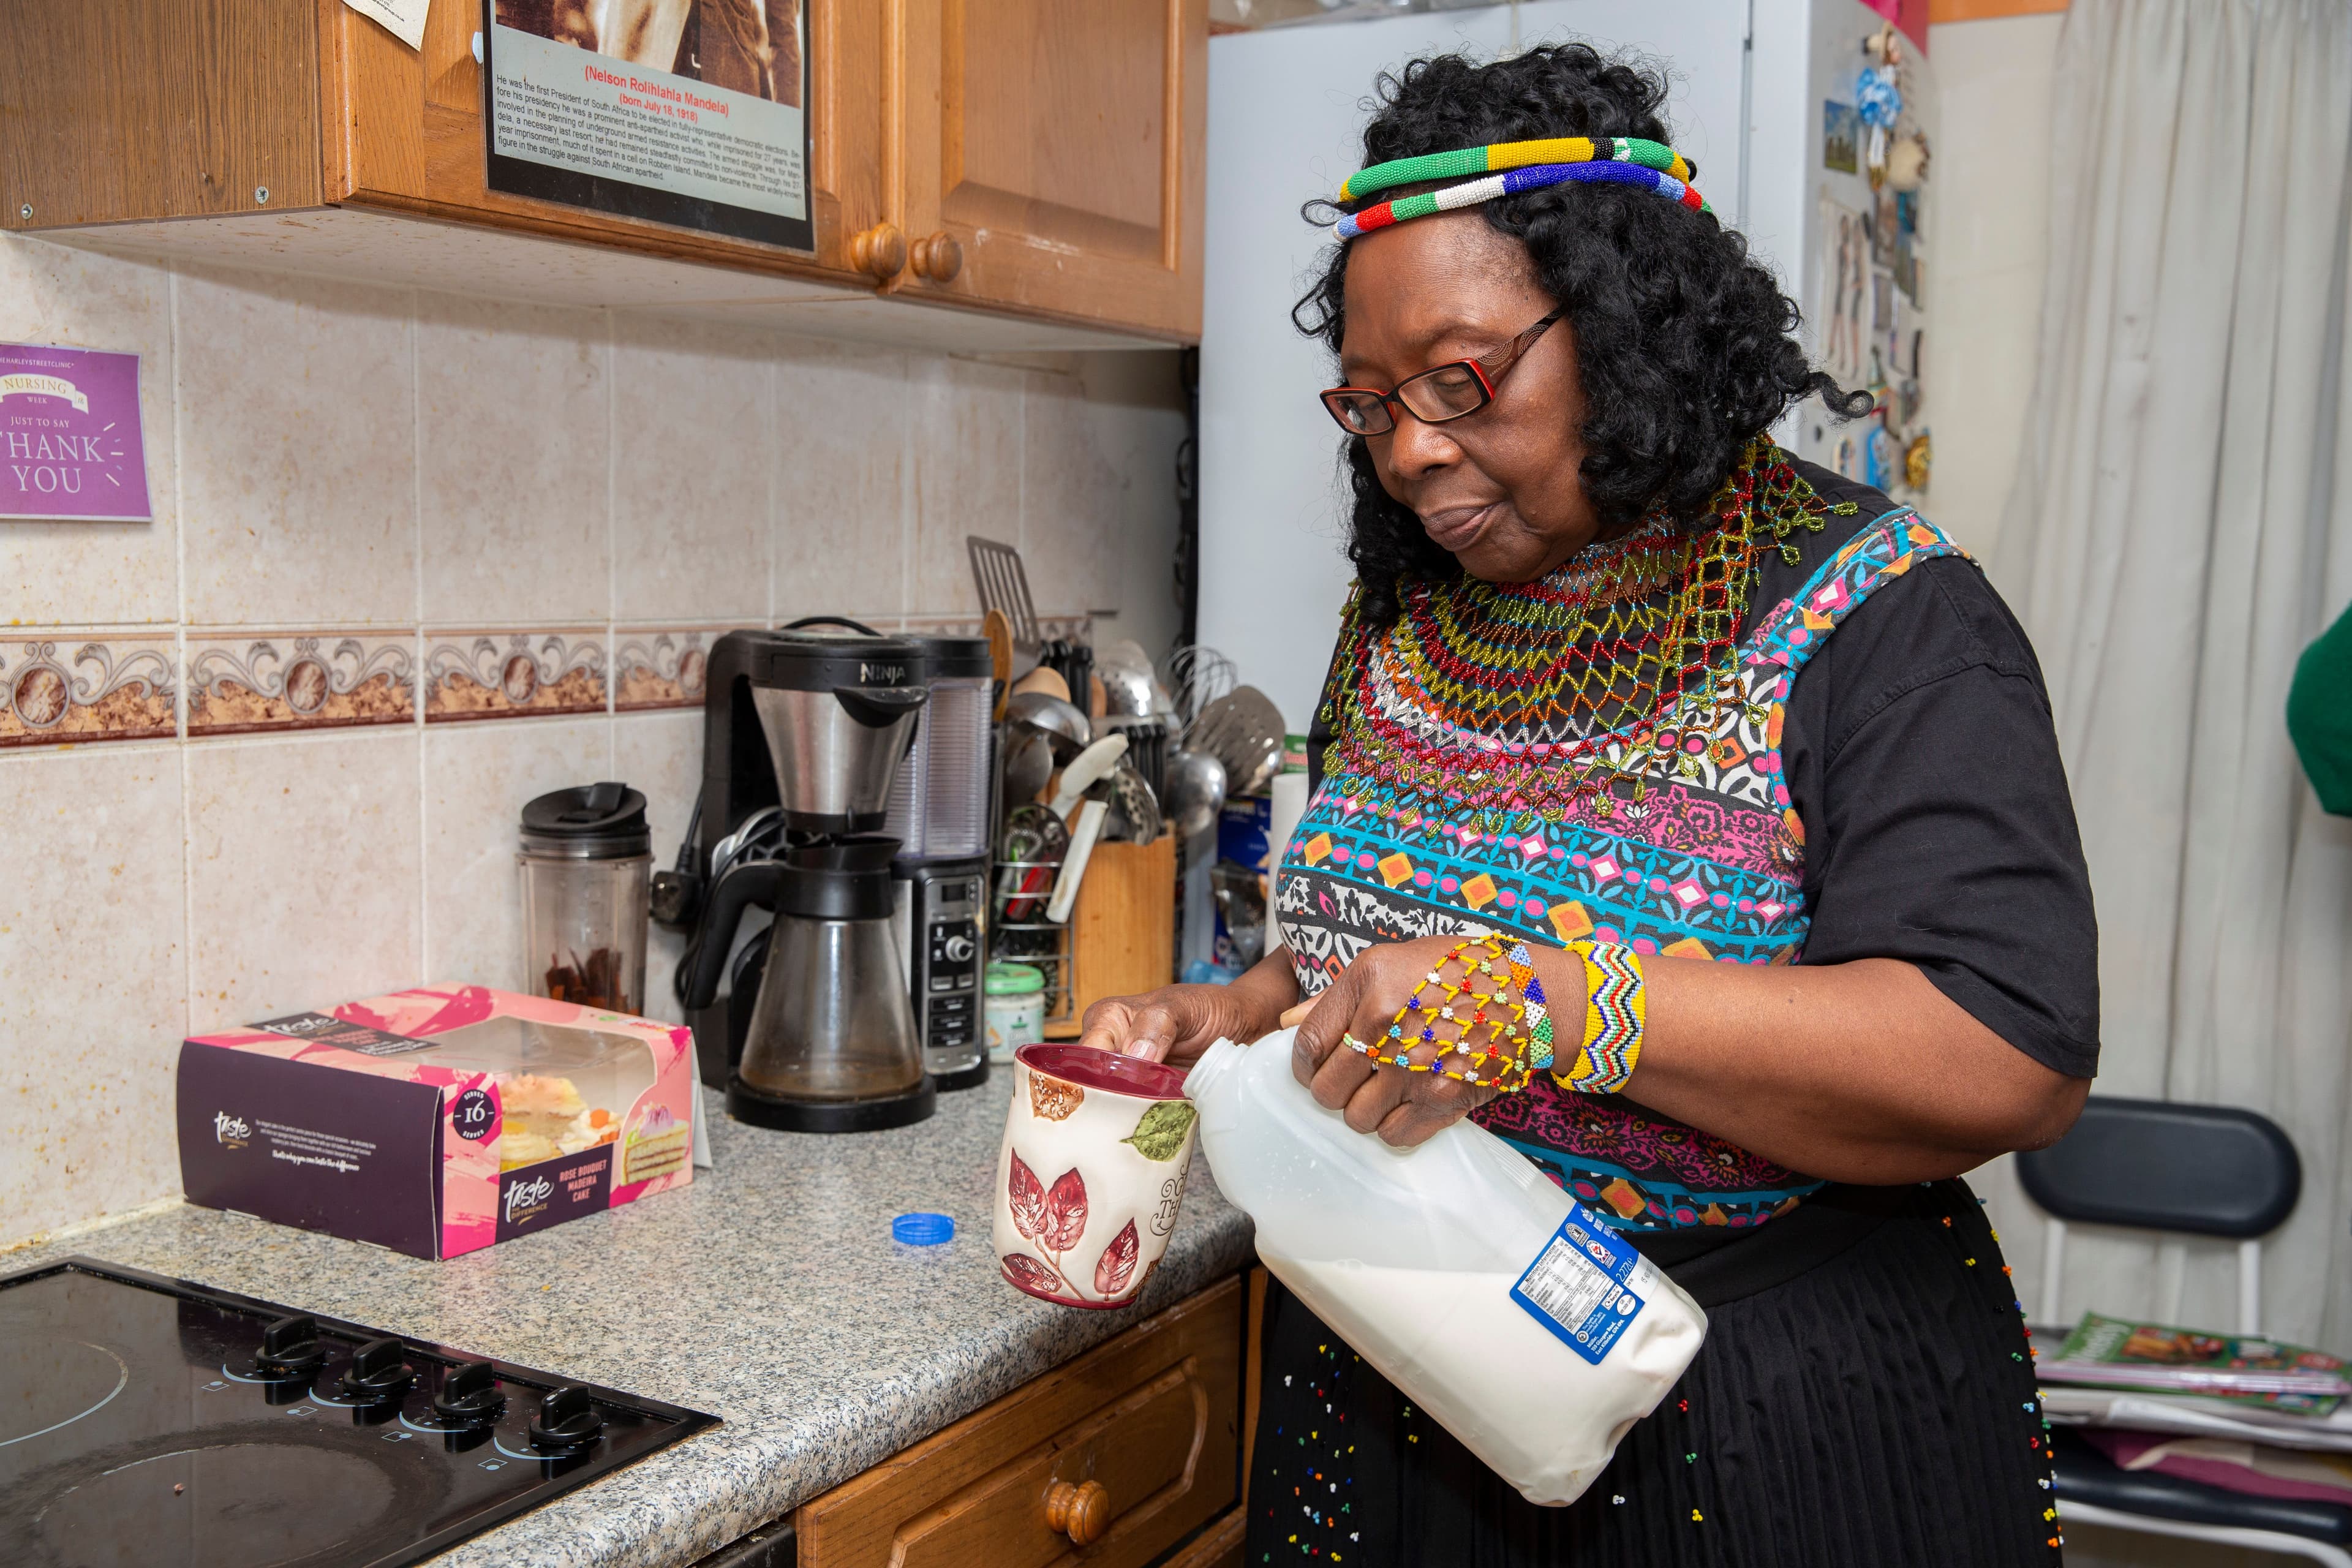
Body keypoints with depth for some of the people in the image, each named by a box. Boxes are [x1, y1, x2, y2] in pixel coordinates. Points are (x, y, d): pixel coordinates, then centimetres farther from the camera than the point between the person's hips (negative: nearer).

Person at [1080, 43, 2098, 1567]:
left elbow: (2016, 1058, -25)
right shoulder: (1410, 619, 5)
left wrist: (1551, 1006, -33)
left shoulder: (1878, 621, -14)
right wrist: (1227, 1019, -4)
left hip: (1756, 1433, -5)